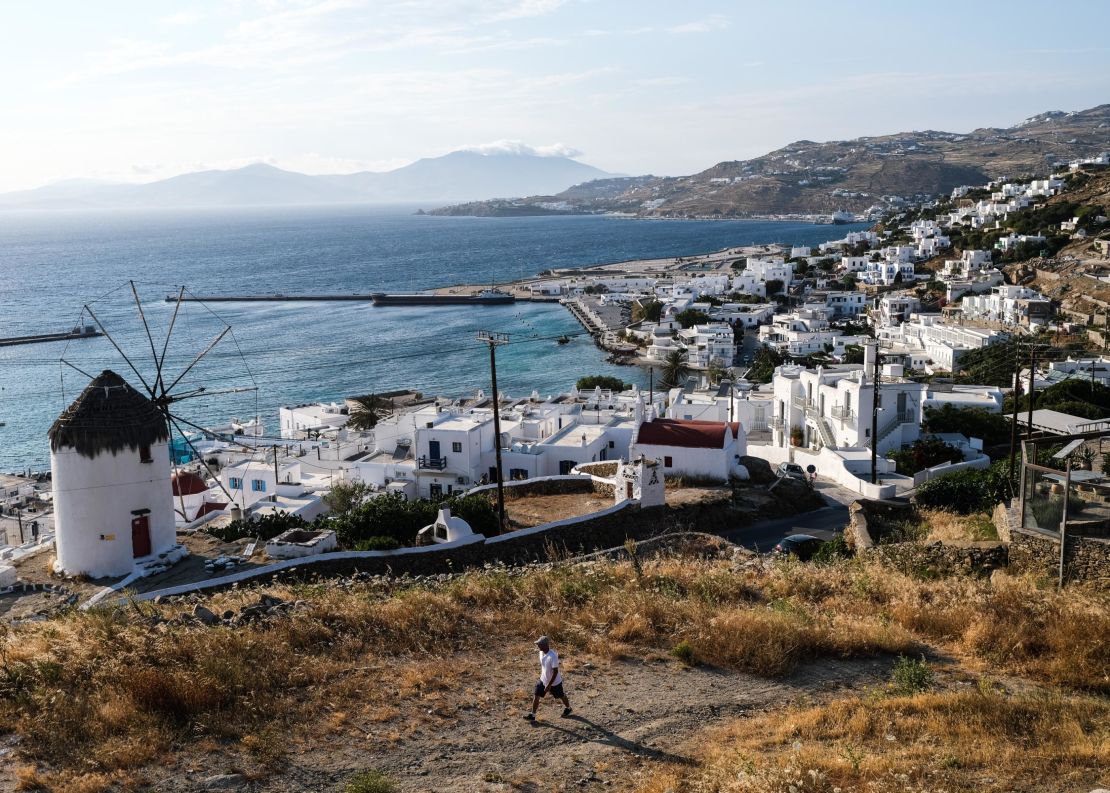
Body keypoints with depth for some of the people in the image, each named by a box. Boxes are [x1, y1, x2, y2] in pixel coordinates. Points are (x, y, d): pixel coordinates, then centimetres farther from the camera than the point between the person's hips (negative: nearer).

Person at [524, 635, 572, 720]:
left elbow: (555, 672, -29)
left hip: (554, 682, -6)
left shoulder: (552, 656, -34)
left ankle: (568, 709, 44)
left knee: (561, 696, 17)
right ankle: (532, 715, 11)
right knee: (536, 695, 0)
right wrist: (541, 676, 17)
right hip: (543, 680, 6)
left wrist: (549, 685, -26)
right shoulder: (541, 653, -10)